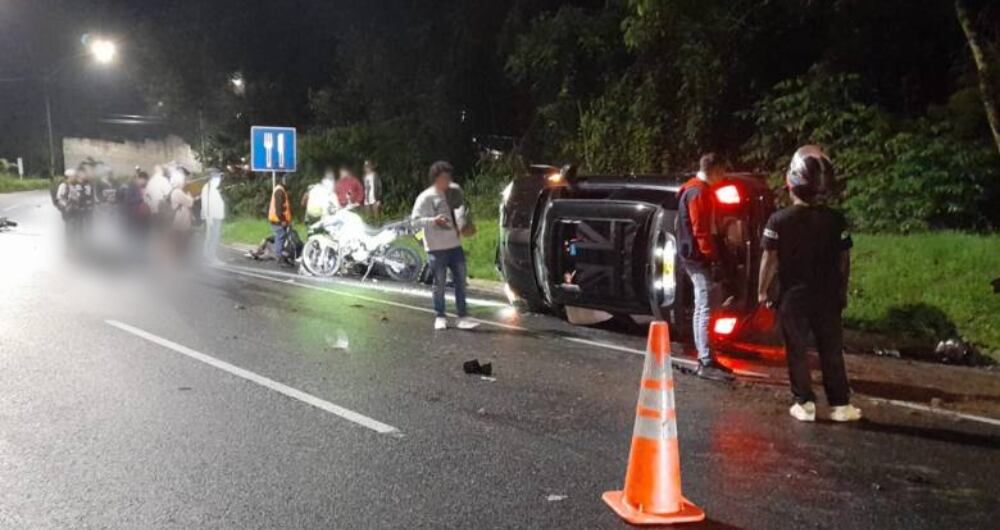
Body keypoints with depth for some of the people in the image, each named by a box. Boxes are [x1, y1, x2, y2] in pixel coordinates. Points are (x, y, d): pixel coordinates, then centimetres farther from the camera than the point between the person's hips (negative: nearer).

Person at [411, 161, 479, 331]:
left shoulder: (453, 191, 8)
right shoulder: (426, 197, -10)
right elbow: (416, 219, -12)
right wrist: (434, 221, -25)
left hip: (455, 245, 6)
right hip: (437, 248, -6)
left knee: (460, 281, 4)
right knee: (439, 283, 3)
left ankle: (463, 316, 9)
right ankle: (440, 317, 17)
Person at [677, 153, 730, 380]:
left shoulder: (697, 189, 17)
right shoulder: (698, 192, -16)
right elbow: (700, 229, -21)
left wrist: (711, 253, 20)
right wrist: (712, 254, -16)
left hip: (696, 256, 11)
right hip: (698, 257, -11)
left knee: (701, 308, 13)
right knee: (705, 309, -13)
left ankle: (704, 358, 19)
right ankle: (706, 363, -14)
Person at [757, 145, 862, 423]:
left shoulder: (779, 220, -13)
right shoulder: (836, 220, -5)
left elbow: (770, 260, -9)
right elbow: (844, 259, 2)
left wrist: (762, 290, 3)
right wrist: (842, 290, 15)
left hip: (792, 298, -2)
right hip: (827, 297, 2)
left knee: (797, 352, 8)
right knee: (832, 351, 11)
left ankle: (805, 404, 11)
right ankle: (840, 404, 16)